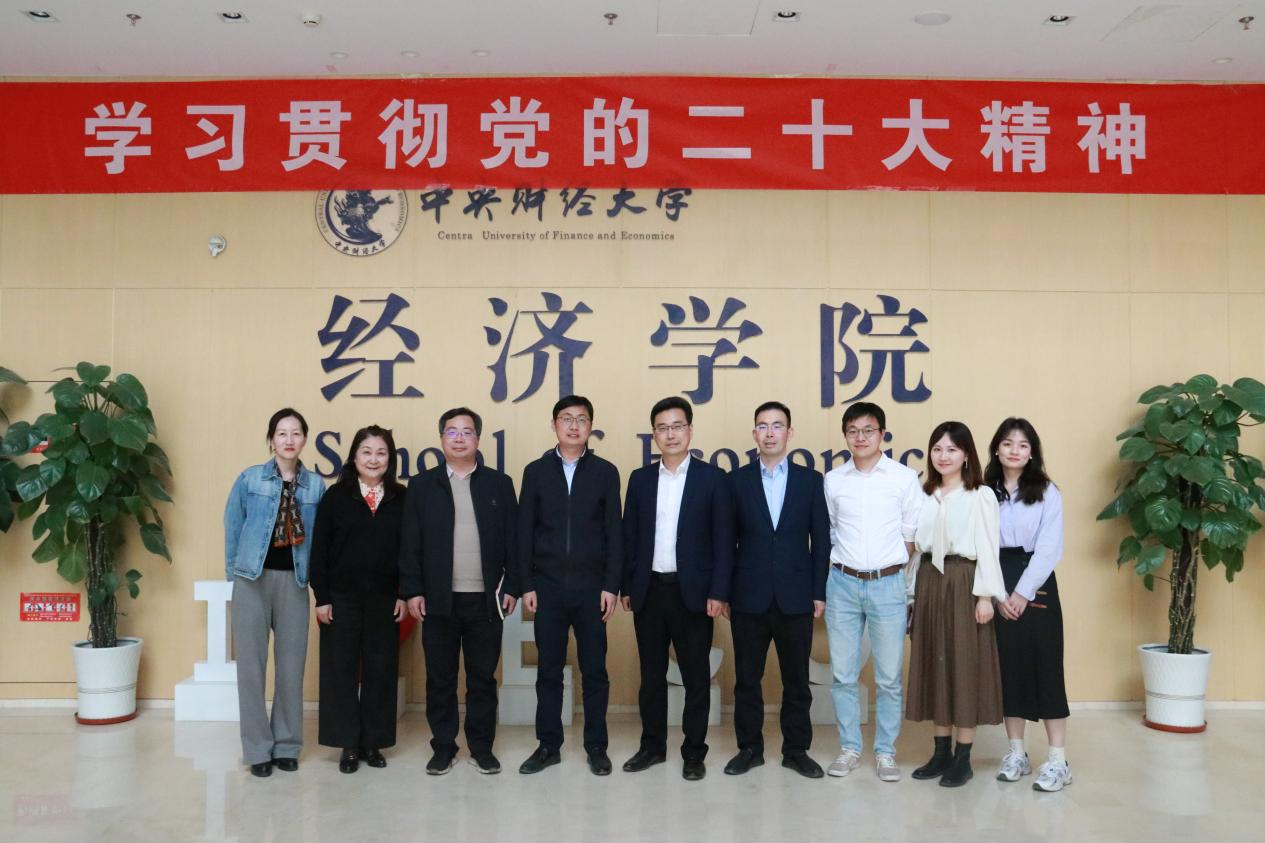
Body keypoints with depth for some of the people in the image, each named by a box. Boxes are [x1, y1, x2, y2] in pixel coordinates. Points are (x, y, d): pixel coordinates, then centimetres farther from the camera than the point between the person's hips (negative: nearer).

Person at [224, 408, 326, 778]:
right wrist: (234, 572, 5)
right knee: (252, 666, 4)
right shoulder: (249, 479, -2)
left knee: (291, 665, 7)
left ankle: (287, 745, 20)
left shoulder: (316, 485, 1)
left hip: (294, 581, 1)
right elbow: (232, 527, 5)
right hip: (253, 580, -1)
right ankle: (258, 749, 16)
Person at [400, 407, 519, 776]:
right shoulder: (422, 485, 6)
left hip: (486, 600, 0)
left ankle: (482, 747, 20)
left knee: (483, 678, 8)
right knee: (440, 679, 7)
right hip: (439, 599, 0)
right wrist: (412, 590, -4)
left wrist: (511, 586, -2)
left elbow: (512, 540, 4)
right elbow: (410, 544, 3)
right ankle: (443, 748, 19)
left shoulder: (499, 483, 6)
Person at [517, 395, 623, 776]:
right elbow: (525, 532, 3)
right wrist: (527, 585, -2)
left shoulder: (605, 472, 3)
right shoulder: (536, 471, 5)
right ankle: (548, 745, 19)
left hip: (591, 587, -1)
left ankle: (596, 746, 17)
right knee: (548, 669, 8)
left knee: (594, 670, 6)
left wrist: (611, 586, -5)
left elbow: (614, 534, 1)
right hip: (548, 587, 1)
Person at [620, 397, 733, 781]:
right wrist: (626, 587, 4)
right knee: (651, 673, 12)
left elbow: (723, 540, -4)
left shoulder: (712, 478, -2)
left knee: (696, 676, 6)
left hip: (692, 592, -3)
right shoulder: (640, 478, 7)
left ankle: (694, 752, 18)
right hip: (649, 590, 3)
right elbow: (630, 537, 8)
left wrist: (718, 592, -10)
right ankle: (652, 746, 25)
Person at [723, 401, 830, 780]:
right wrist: (724, 591, 0)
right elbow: (728, 540, 3)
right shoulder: (737, 481, 3)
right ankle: (749, 747, 22)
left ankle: (796, 749, 23)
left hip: (795, 597, 0)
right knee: (747, 678, 8)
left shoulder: (811, 480, 4)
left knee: (797, 680, 9)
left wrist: (819, 592, -1)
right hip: (749, 596, 0)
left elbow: (821, 539, 4)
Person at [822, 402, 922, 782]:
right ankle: (849, 748, 21)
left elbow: (911, 536, 4)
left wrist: (901, 578, 1)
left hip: (888, 584, -1)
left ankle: (885, 751, 19)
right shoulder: (832, 481, 4)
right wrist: (822, 586, 7)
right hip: (842, 584, 2)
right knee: (843, 674, 7)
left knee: (889, 677, 5)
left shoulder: (905, 477, -1)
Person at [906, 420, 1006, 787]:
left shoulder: (981, 495, -3)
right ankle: (941, 752, 19)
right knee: (934, 663, 9)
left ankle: (963, 758, 9)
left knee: (964, 664, 0)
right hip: (929, 582, 6)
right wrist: (914, 591, 8)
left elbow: (988, 548, -7)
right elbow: (917, 544, 12)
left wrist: (985, 595, -13)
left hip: (963, 582, -5)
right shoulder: (925, 496, 13)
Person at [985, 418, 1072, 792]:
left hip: (1036, 585, -2)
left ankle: (1058, 761, 4)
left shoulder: (1047, 493, 0)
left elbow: (1049, 549, -6)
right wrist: (998, 594, -7)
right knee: (1007, 667, 7)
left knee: (1045, 667, -2)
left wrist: (1023, 593, -12)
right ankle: (1016, 753, 18)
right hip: (997, 587, 2)